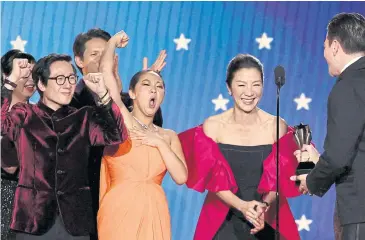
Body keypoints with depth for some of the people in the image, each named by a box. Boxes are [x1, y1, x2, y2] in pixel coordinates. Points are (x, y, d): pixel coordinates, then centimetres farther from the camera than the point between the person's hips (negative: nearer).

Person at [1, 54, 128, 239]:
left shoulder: (83, 119, 11)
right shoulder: (25, 115, 5)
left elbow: (117, 135, -4)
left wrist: (103, 94, -10)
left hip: (75, 220, 2)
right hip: (33, 218, -2)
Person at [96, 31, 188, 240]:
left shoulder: (169, 136, 14)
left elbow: (181, 177, 1)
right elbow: (106, 69, -6)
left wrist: (160, 143, -5)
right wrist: (114, 42, 11)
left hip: (153, 214, 4)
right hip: (119, 212, -4)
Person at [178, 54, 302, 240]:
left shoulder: (277, 127, -5)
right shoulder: (212, 126, -4)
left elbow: (279, 180, -5)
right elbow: (214, 180, -7)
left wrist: (264, 206, -24)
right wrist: (242, 206, -22)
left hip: (268, 222, 0)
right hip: (222, 223, 0)